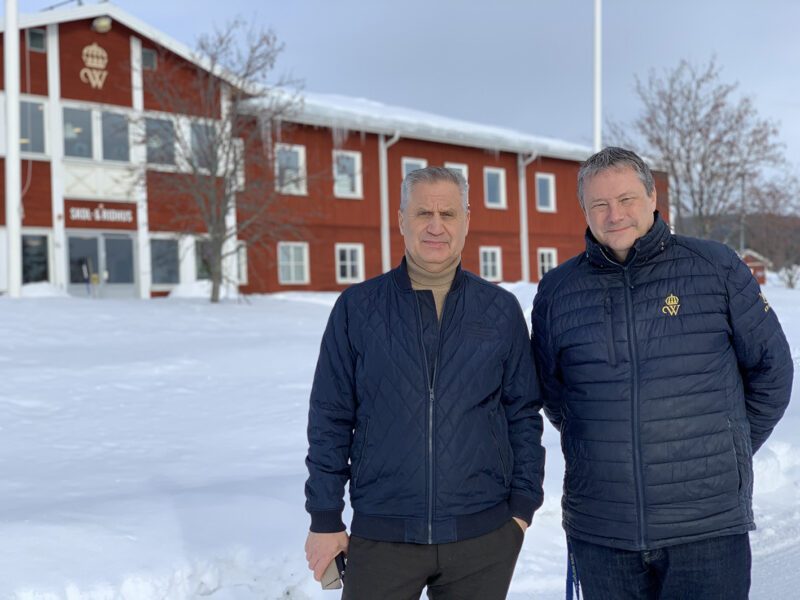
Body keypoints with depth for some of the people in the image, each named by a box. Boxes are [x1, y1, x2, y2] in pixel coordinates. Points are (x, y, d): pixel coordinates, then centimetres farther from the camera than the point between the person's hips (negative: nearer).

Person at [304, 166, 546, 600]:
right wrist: (325, 518, 0)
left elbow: (523, 415, 7)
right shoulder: (358, 308, -1)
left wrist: (522, 506, 3)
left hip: (483, 537, 1)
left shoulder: (501, 310, 2)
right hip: (380, 535, -1)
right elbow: (330, 419, 1)